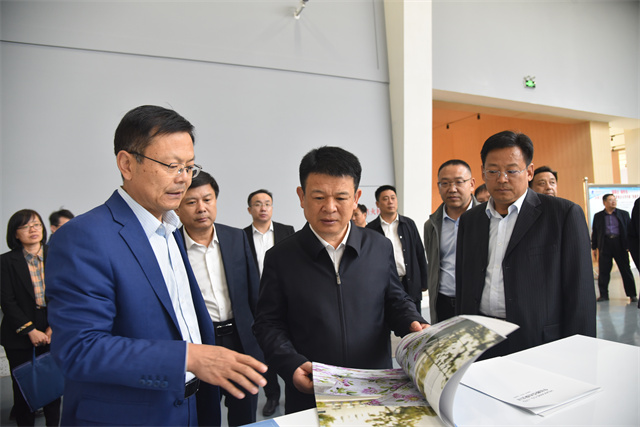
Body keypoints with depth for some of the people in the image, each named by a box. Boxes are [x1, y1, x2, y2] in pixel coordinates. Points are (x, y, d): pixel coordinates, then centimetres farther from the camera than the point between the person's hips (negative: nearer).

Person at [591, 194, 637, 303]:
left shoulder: (624, 214, 10)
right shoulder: (598, 216, 9)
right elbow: (595, 232, 9)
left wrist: (629, 245, 0)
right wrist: (594, 247, 6)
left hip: (620, 244, 0)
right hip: (605, 245, 0)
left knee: (626, 270, 4)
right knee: (603, 272, 1)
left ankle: (632, 294, 15)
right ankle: (603, 294, 9)